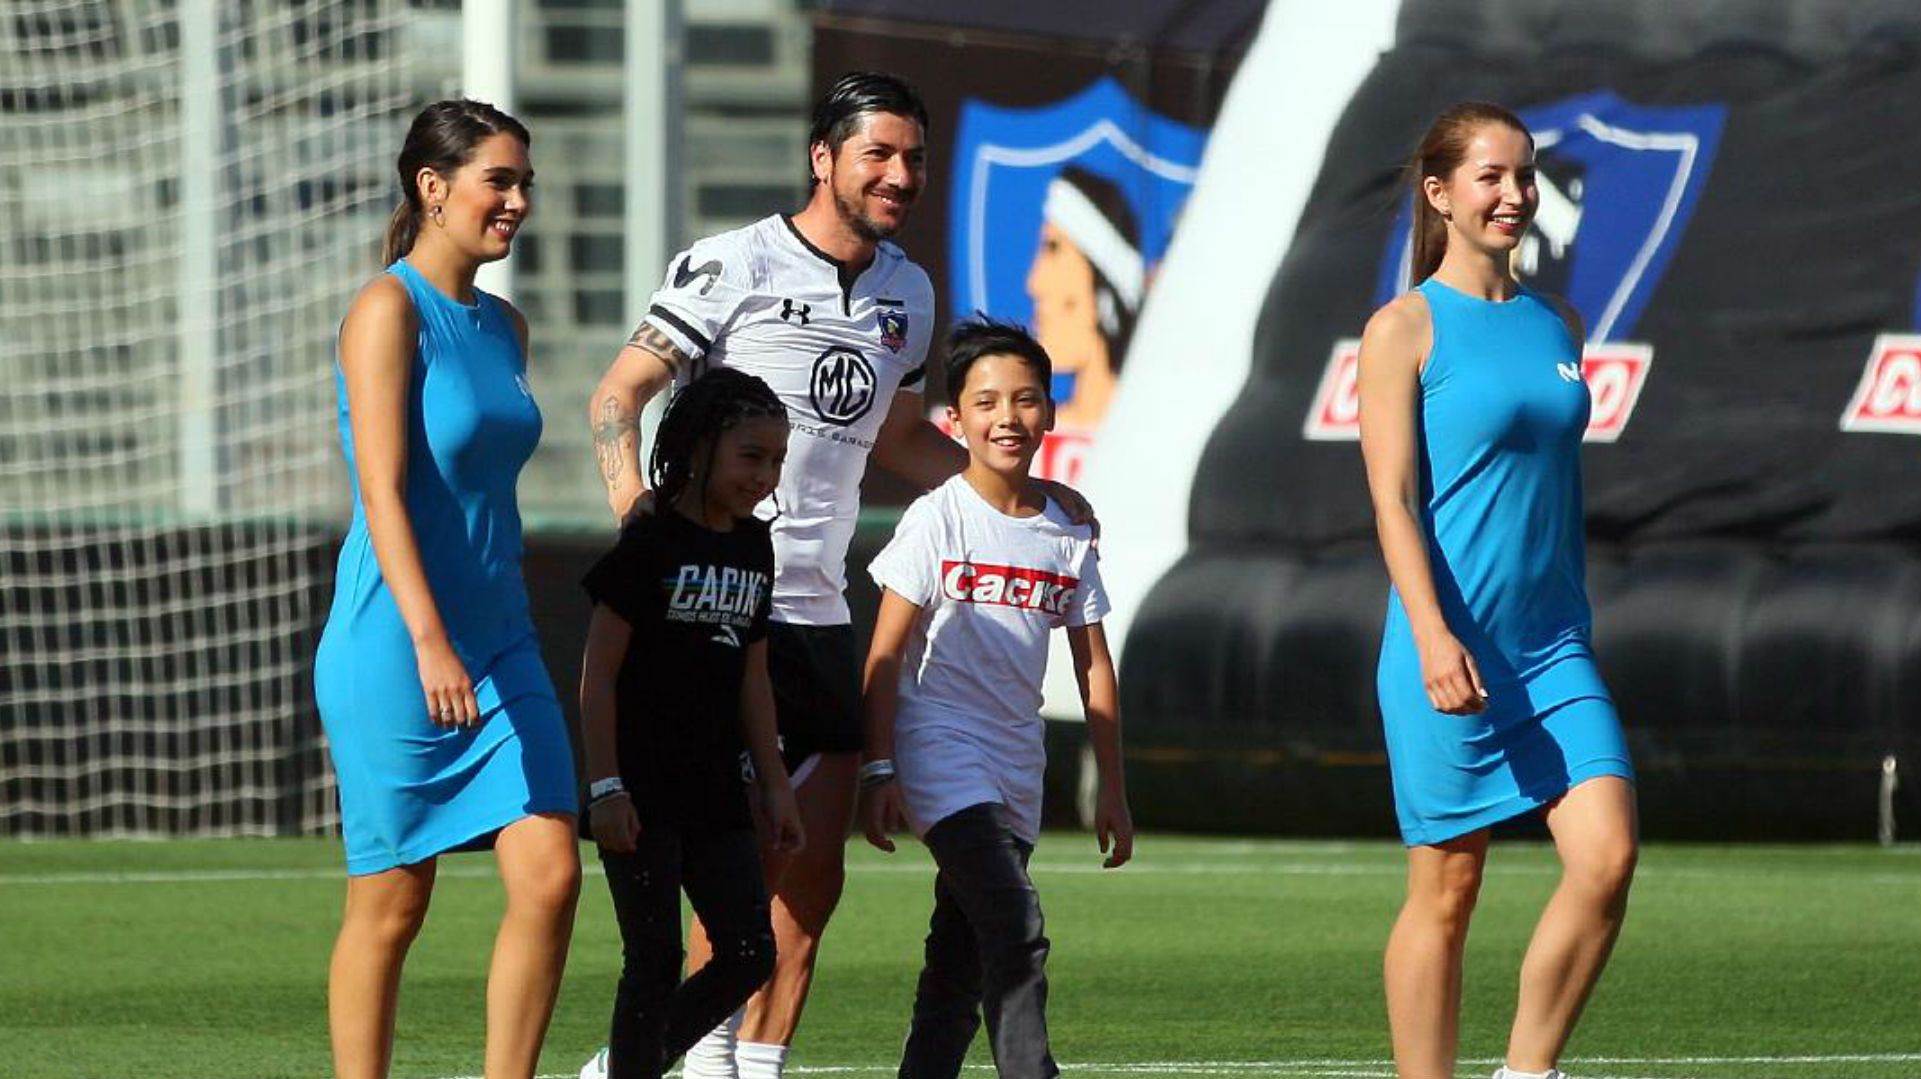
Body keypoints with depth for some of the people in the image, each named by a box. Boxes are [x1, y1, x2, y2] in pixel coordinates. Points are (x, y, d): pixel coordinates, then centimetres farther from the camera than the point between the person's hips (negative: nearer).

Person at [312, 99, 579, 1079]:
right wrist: (429, 642, -27)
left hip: (499, 647, 7)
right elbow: (383, 492, -18)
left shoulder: (504, 326, 14)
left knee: (550, 878, -4)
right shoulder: (389, 311, -10)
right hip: (394, 655, -7)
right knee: (390, 906, -1)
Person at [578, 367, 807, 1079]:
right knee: (656, 961, -5)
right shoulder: (650, 544, -11)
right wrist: (606, 788, -16)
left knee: (750, 954, 2)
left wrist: (774, 785, 15)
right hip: (643, 792, -7)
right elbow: (599, 673, -11)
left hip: (714, 792, 7)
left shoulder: (753, 547, 10)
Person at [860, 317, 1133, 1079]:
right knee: (1016, 930, -20)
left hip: (1015, 771, 6)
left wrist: (1112, 790, 12)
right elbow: (886, 654, -5)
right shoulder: (939, 518, -5)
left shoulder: (1066, 537, 8)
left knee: (961, 964, 11)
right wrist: (880, 770, -11)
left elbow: (1093, 667, 13)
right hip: (942, 751, -6)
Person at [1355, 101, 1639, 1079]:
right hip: (1452, 650, -5)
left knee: (1607, 857, -10)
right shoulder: (1405, 328, -3)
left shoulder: (1556, 325, 15)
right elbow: (1392, 496, -11)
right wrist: (1431, 634, -23)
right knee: (1446, 892, 0)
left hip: (1553, 648, 5)